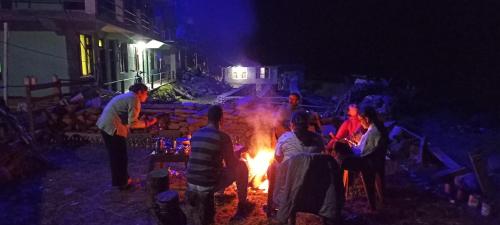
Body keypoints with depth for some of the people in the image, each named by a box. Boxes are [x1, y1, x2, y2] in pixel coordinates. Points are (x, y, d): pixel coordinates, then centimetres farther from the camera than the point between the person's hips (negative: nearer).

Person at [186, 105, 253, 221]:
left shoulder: (195, 134, 6)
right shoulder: (223, 137, -12)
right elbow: (231, 165, -5)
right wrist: (236, 157, 19)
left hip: (191, 184, 6)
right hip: (209, 185, -6)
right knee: (242, 166, 13)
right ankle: (242, 206, 24)